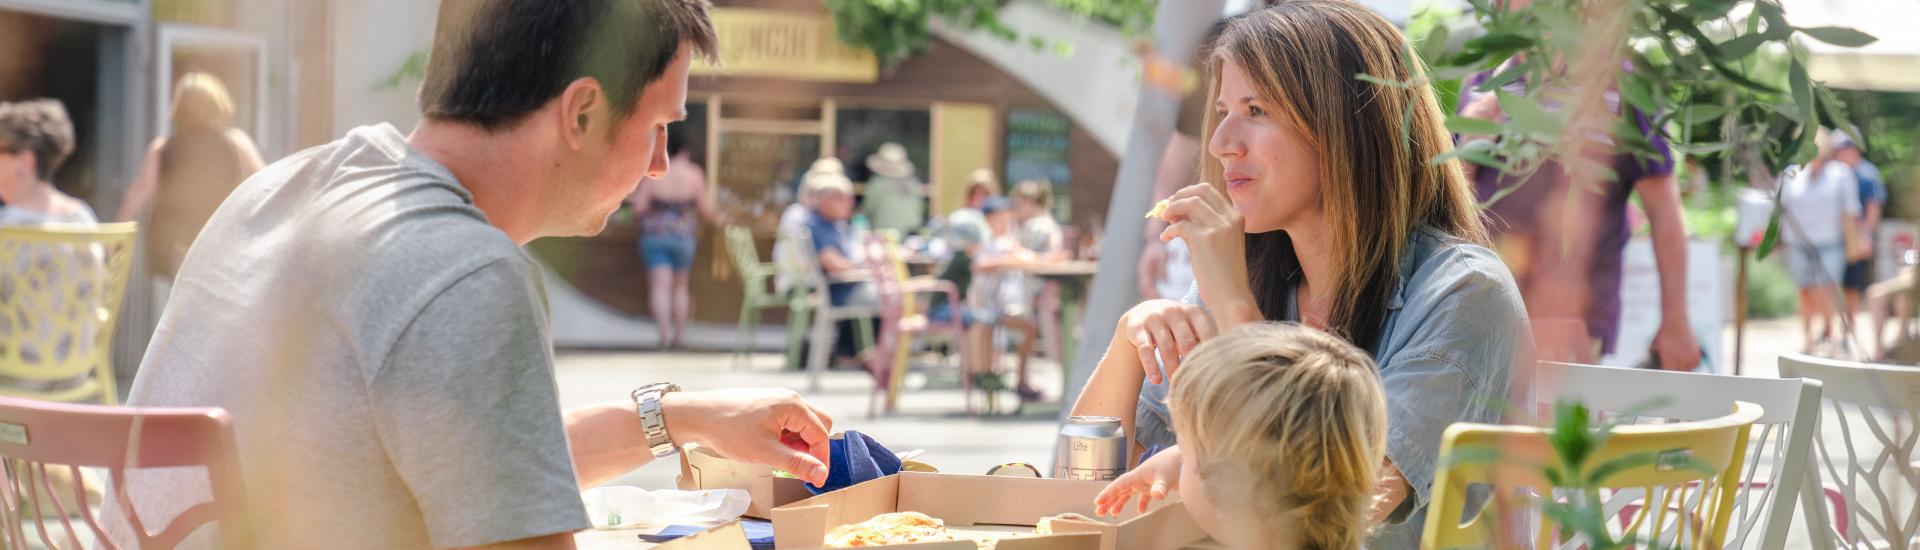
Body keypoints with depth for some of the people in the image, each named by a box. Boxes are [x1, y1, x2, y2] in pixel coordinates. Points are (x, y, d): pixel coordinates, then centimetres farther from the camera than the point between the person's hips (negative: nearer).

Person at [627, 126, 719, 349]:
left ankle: (664, 334, -16)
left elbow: (639, 208, -6)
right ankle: (680, 334, 17)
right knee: (681, 286, 16)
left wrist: (631, 200, 16)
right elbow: (705, 209, -1)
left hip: (655, 235, -2)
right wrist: (717, 218, 19)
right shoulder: (694, 174, -3)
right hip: (684, 236, 2)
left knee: (660, 286, -4)